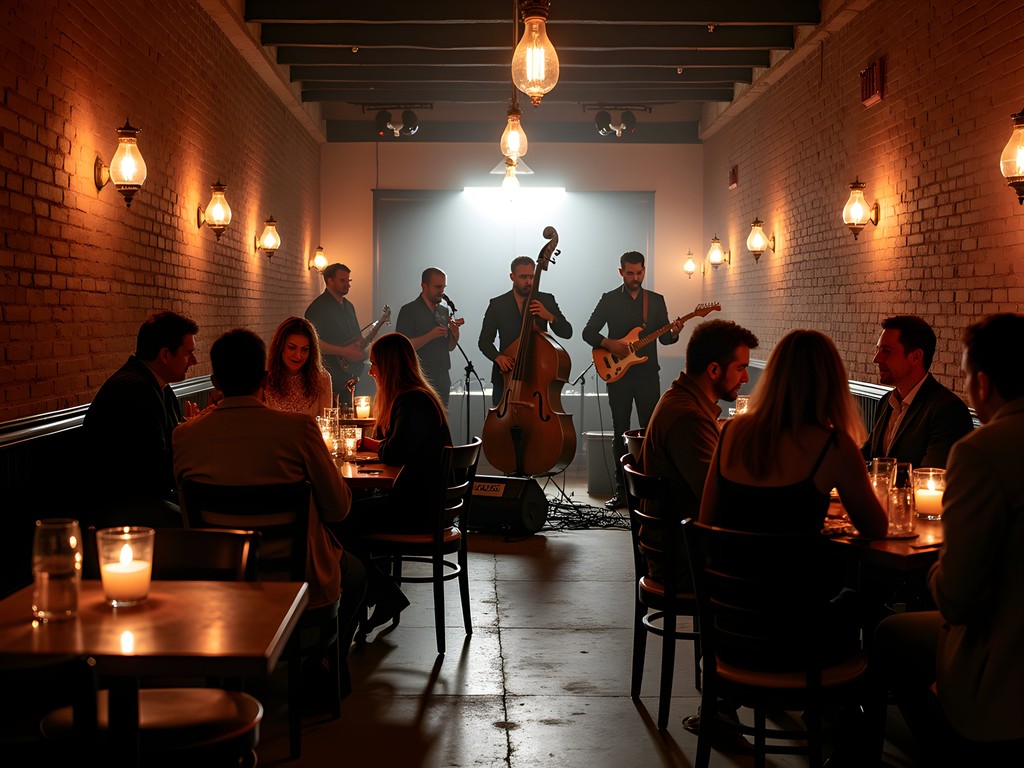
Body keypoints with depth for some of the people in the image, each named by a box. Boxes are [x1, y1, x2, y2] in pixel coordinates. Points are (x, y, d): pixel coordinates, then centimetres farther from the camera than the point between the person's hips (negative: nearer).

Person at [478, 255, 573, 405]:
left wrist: (550, 317, -19)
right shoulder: (497, 304, 5)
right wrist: (497, 356, -15)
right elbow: (484, 341, 5)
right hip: (506, 375, 1)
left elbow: (567, 332, 0)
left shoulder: (546, 300, 6)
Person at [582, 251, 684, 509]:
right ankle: (621, 490, 7)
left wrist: (673, 333, -13)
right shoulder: (609, 299, 4)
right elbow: (588, 332, 3)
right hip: (618, 374, -1)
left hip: (647, 374, 1)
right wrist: (609, 344, -13)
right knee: (620, 434, 2)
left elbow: (663, 337, 10)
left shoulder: (656, 300, 9)